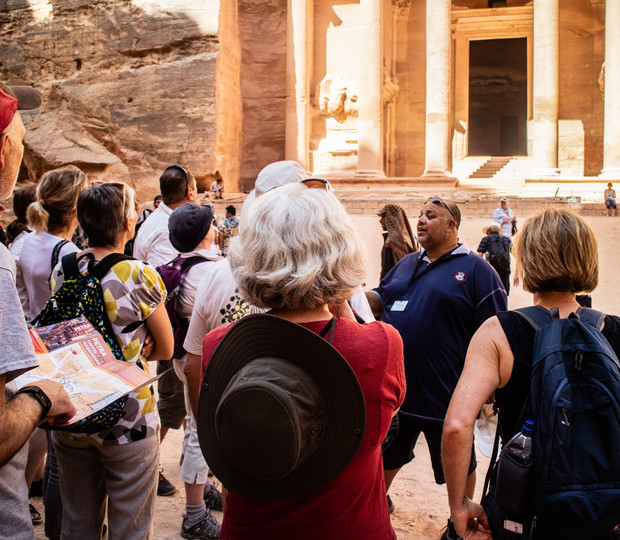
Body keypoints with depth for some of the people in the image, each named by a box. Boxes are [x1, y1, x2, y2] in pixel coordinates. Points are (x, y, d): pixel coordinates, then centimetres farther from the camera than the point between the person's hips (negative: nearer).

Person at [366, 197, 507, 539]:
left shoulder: (475, 270, -9)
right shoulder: (406, 264, 9)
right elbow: (379, 301, 16)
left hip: (446, 395, -5)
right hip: (397, 389, 5)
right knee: (385, 455, 22)